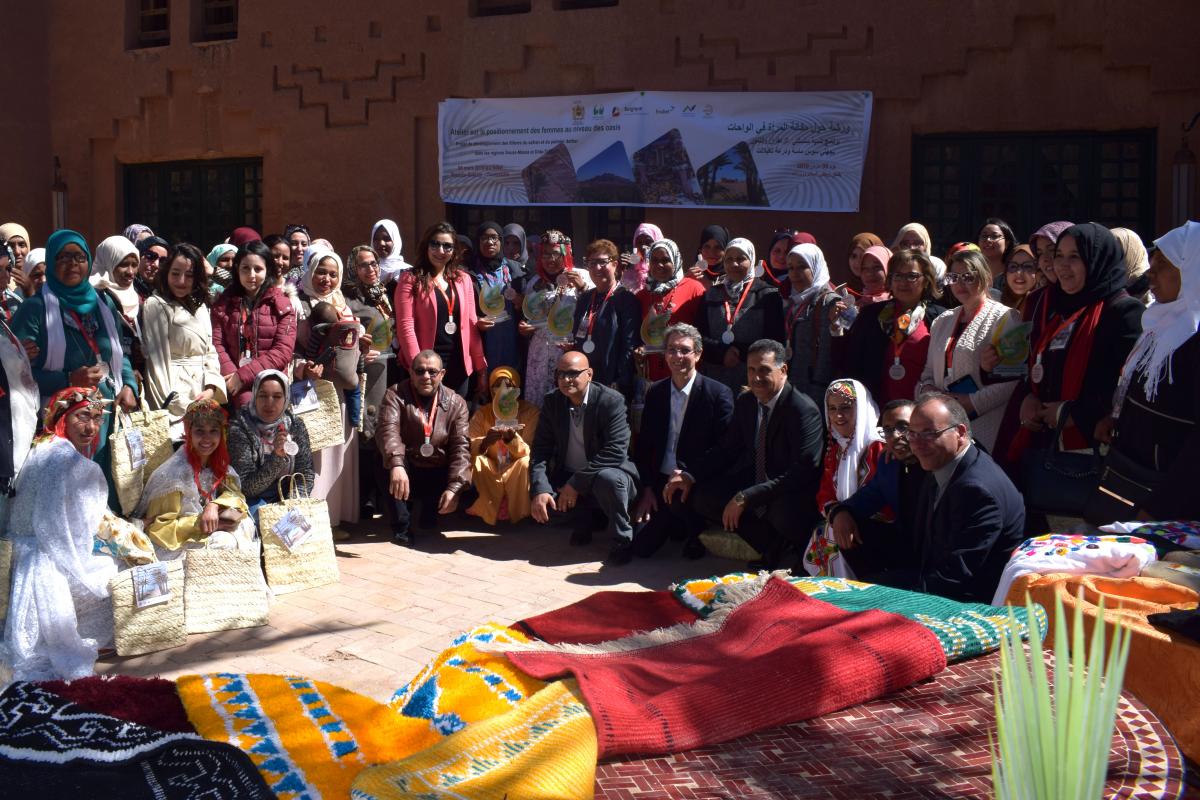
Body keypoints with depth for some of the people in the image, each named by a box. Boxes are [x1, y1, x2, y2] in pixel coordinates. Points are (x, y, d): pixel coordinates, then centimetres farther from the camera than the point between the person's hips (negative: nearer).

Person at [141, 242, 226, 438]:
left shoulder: (200, 306, 15)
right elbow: (158, 361, -10)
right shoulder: (156, 305, -6)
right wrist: (180, 407, -14)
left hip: (204, 394, 6)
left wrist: (211, 388, -3)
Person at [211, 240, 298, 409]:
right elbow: (216, 344, 3)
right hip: (236, 384, 1)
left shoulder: (282, 304, 7)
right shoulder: (223, 303, 14)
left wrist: (243, 375, -11)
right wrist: (231, 374, -15)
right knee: (247, 404, -27)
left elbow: (283, 351, -3)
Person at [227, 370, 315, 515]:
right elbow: (246, 488, -15)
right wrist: (277, 458, -26)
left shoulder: (296, 425, 1)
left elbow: (306, 472, 4)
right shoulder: (239, 430, -11)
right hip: (255, 502, -3)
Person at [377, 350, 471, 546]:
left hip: (438, 477, 3)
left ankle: (429, 514, 11)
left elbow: (461, 447, -11)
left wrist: (454, 487, -26)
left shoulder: (456, 403, -2)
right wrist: (396, 464, -47)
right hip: (406, 472, -2)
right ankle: (402, 526, -16)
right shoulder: (396, 395, -8)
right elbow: (388, 430, -27)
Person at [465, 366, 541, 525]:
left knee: (526, 463, -32)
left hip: (517, 473, -2)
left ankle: (519, 513, -18)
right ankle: (488, 510, -13)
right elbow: (469, 447, -14)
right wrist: (485, 442, -37)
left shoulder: (531, 411, -8)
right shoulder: (482, 412, -2)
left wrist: (513, 438, -35)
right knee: (475, 460, -26)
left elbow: (528, 453, -14)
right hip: (490, 472, 2)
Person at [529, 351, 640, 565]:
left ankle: (622, 541, -14)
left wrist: (576, 483, -28)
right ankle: (582, 521, 11)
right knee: (537, 503, -20)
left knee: (608, 479, -38)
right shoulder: (552, 402, -2)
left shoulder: (611, 400, -18)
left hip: (609, 473, -5)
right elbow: (540, 450, -6)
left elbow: (616, 452, -26)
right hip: (567, 478, 5)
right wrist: (540, 490, -23)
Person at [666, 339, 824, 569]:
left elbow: (803, 472, -28)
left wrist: (745, 498, -32)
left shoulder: (804, 410, -21)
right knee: (701, 497, -9)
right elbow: (727, 448, 13)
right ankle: (773, 544, -1)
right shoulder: (744, 402, 2)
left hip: (791, 497, -8)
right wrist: (690, 476, -5)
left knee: (784, 512, -39)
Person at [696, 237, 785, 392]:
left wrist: (742, 352, -11)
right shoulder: (711, 295, 13)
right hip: (715, 379, 2)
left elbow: (775, 342, -1)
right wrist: (722, 352, -11)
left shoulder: (767, 296, 4)